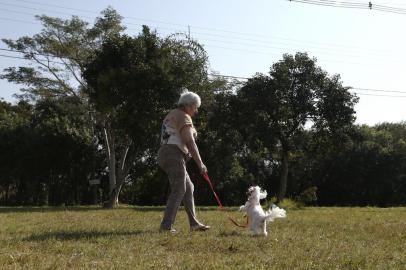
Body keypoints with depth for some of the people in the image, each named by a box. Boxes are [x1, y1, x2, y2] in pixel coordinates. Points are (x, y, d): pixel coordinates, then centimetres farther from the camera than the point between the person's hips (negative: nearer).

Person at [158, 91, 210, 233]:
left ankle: (194, 223, 14)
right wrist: (200, 163, -15)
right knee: (178, 190, -11)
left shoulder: (171, 115, 23)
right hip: (174, 155, -10)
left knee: (188, 188, 12)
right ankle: (166, 225, -15)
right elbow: (190, 142, -16)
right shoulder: (184, 117, -7)